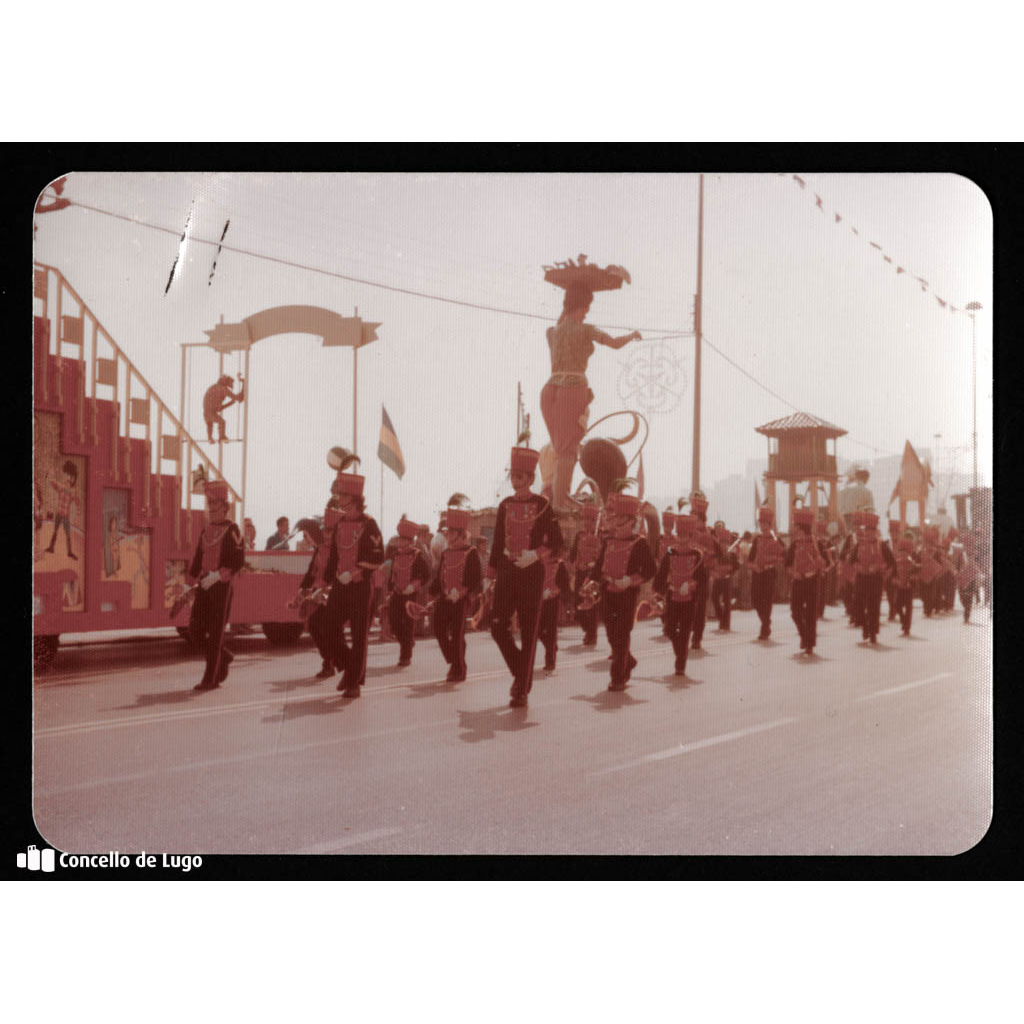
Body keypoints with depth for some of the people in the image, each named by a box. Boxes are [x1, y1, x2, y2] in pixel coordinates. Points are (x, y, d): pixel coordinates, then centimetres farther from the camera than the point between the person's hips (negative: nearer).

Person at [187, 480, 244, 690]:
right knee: (195, 629, 4)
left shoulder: (232, 530, -6)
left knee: (215, 633, -5)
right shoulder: (206, 530, 15)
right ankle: (224, 657, 25)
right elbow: (197, 558, 19)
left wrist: (217, 575, -23)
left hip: (223, 586, -7)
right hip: (205, 586, 7)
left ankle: (211, 679, 1)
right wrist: (191, 584, 15)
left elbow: (238, 560, -15)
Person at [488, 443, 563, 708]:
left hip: (532, 574, -4)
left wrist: (535, 555, -19)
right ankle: (520, 673, 21)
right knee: (498, 627, -2)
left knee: (528, 632, 0)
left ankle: (522, 691, 7)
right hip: (507, 573, 4)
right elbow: (497, 542, 14)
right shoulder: (505, 505, 9)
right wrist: (491, 573, 11)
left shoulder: (542, 505, -3)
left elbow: (556, 542, -3)